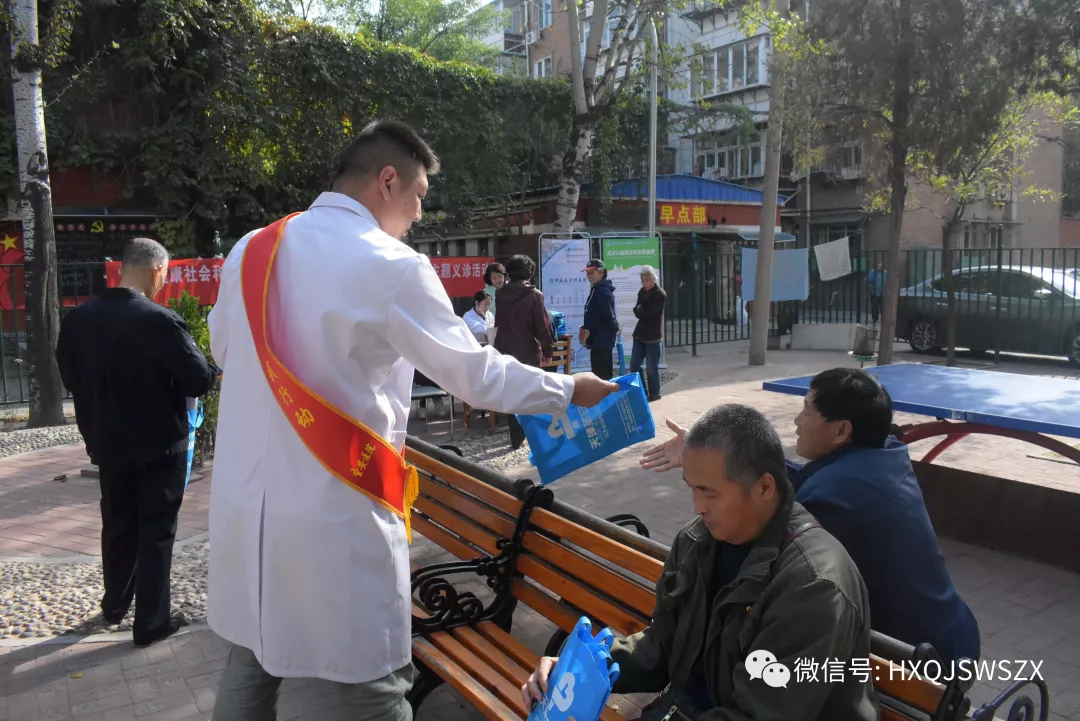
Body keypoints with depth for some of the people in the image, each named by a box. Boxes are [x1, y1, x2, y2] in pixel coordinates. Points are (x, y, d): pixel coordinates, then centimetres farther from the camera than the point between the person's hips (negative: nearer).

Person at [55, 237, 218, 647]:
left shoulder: (78, 319, -4)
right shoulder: (159, 320, -22)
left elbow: (70, 378, 9)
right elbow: (201, 380, -21)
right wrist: (215, 372, 1)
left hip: (108, 444, 6)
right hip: (159, 445, -5)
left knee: (117, 525, 22)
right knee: (156, 531, 7)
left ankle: (115, 604, 39)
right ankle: (150, 621, 15)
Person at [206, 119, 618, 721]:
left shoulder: (248, 252, 4)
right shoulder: (393, 266, -13)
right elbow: (477, 375, -8)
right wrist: (569, 390, 6)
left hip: (245, 505, 7)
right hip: (337, 517, -6)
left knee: (252, 664, 22)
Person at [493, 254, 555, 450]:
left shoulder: (501, 294, 2)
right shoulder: (534, 295, -12)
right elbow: (543, 325, -11)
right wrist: (548, 349, -2)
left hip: (505, 351, 4)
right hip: (528, 352, -4)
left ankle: (517, 436, 13)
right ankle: (518, 437, 11)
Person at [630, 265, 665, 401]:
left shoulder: (660, 294, -10)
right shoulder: (642, 292, 11)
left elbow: (649, 312, -18)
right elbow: (637, 312, 4)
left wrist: (639, 309, -3)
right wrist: (642, 311, -14)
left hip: (652, 335, -7)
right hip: (640, 334, 7)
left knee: (652, 367, 1)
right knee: (634, 365, 8)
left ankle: (654, 394, 14)